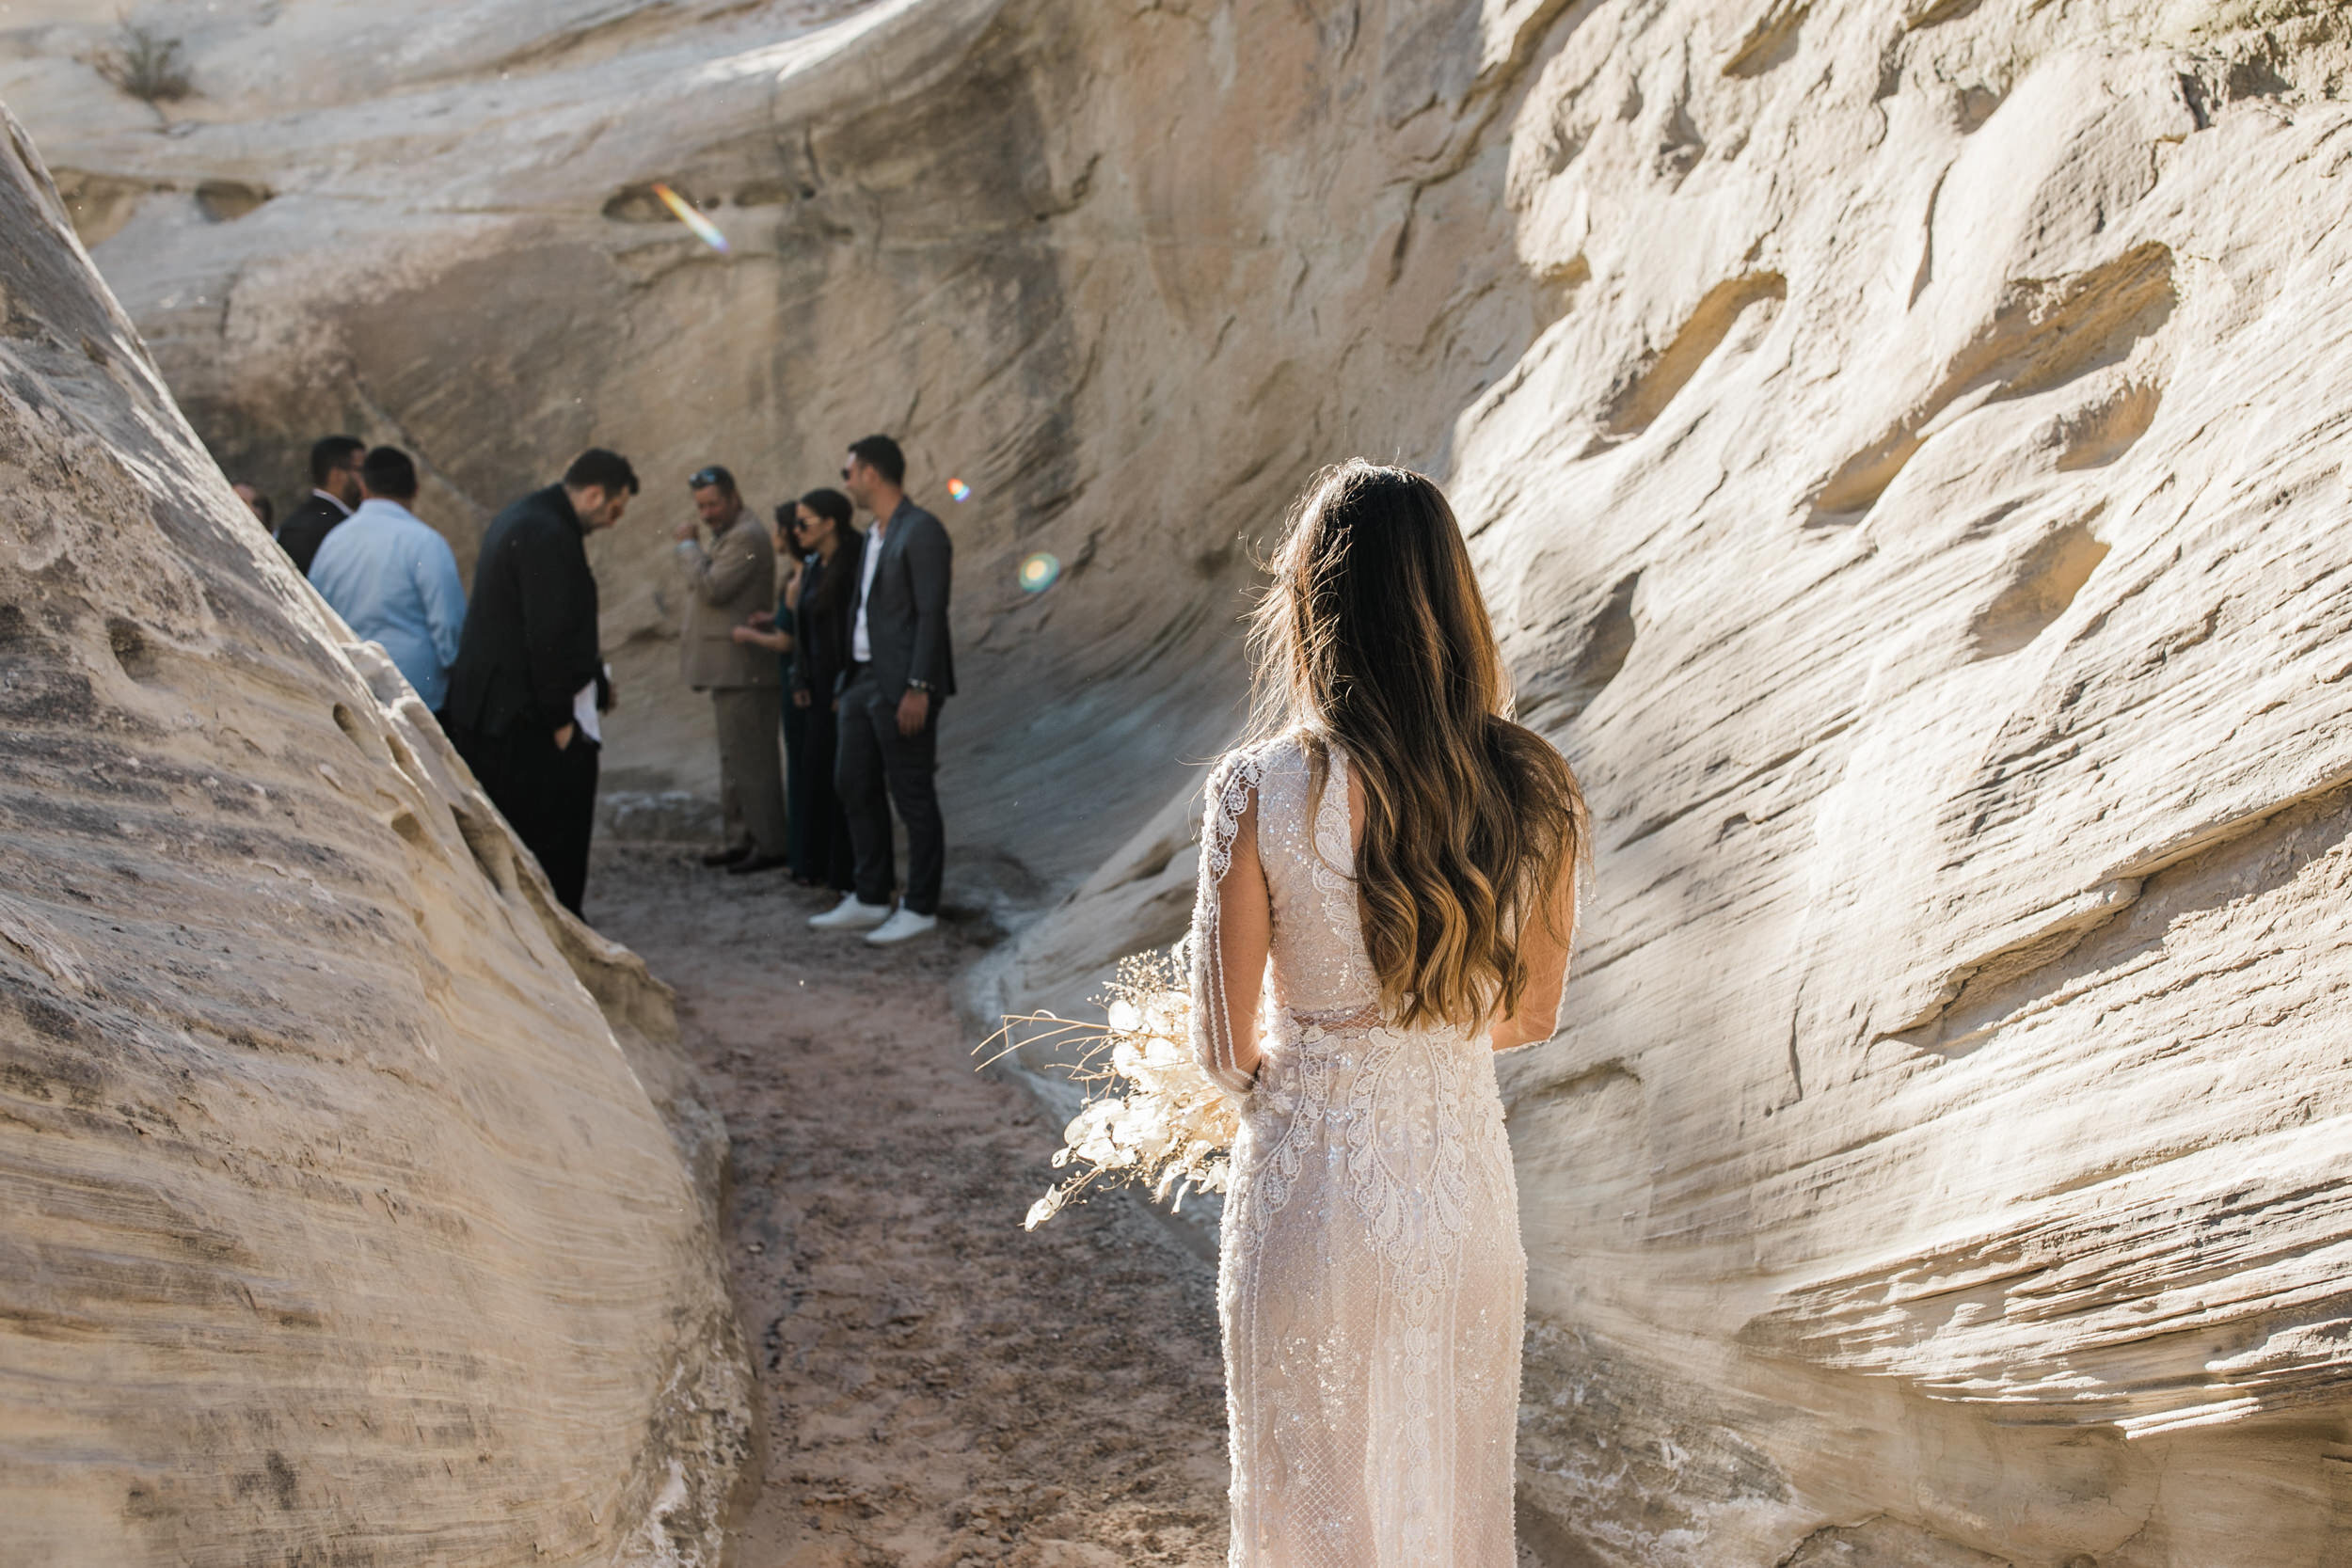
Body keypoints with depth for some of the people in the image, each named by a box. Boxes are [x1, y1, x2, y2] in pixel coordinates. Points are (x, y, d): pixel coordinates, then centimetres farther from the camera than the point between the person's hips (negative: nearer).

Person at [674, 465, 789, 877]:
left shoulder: (746, 537, -15)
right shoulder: (727, 535, 19)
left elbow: (711, 588, -21)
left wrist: (688, 545, -12)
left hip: (743, 669, -11)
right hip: (728, 668, 11)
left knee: (751, 758, -8)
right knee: (734, 758, 15)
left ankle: (769, 846, -5)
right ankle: (742, 840, 22)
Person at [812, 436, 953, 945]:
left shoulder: (922, 531, -13)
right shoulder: (874, 535, 15)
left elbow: (932, 614, -18)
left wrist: (918, 688, -22)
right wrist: (849, 682, 17)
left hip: (904, 687, -10)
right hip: (865, 680, 10)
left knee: (913, 797, -1)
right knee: (855, 787, 12)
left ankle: (920, 908, 8)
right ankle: (870, 900, 22)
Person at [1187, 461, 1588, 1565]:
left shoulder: (1261, 792, -19)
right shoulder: (1535, 791, -9)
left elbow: (1224, 1050, -11)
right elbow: (1531, 1012, 4)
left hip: (1312, 1195, -3)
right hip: (1467, 1193, 3)